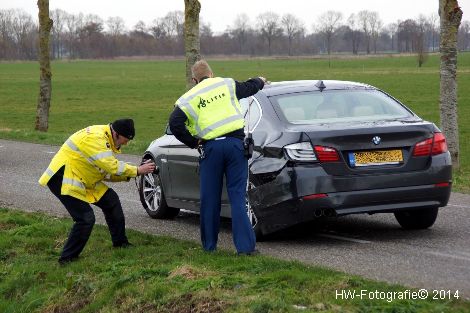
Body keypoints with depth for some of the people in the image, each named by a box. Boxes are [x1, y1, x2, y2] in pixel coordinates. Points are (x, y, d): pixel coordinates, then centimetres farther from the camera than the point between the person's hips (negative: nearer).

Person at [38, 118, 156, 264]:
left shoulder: (106, 138, 7)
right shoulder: (94, 138, -25)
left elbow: (107, 172, 9)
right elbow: (113, 167, -28)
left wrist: (128, 175, -4)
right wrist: (137, 170, -18)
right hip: (63, 177, -10)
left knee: (111, 200, 11)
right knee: (86, 218, -16)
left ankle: (120, 242, 24)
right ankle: (66, 259, -4)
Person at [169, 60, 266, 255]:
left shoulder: (189, 98, 7)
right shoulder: (227, 85, 11)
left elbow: (175, 124, -4)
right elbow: (249, 88, 28)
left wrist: (194, 142, 5)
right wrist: (260, 82, 50)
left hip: (210, 148, -1)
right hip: (235, 143, 1)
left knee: (209, 198, 11)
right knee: (237, 196, 1)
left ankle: (209, 245, 19)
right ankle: (245, 246, -5)